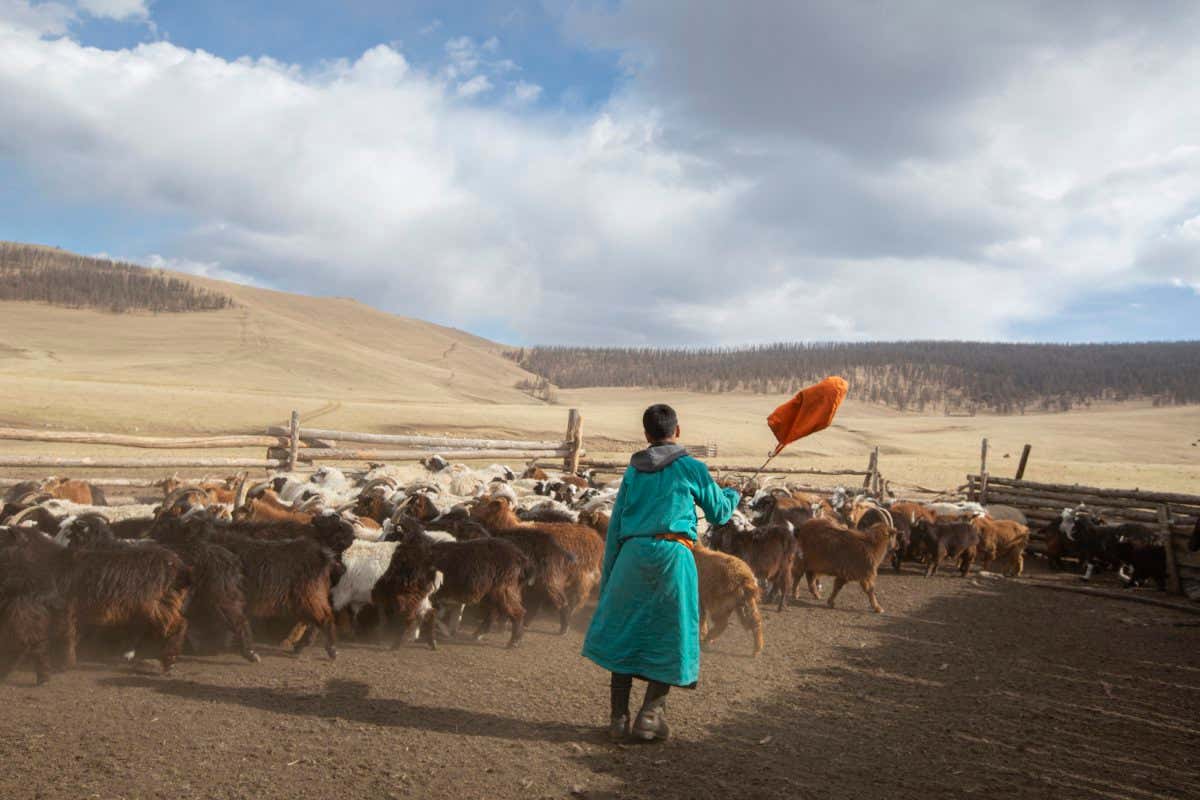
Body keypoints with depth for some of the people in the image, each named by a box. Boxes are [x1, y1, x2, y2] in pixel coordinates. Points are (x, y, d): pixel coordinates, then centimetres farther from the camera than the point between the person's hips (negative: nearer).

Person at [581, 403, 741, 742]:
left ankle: (619, 717, 11)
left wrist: (608, 575, 21)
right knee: (670, 637, 9)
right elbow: (719, 513, 16)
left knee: (623, 632, 11)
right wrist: (733, 495, 38)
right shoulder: (692, 469, 6)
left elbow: (615, 526, 15)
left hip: (632, 553, 3)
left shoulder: (633, 472, 15)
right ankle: (650, 714, 4)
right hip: (672, 553, -3)